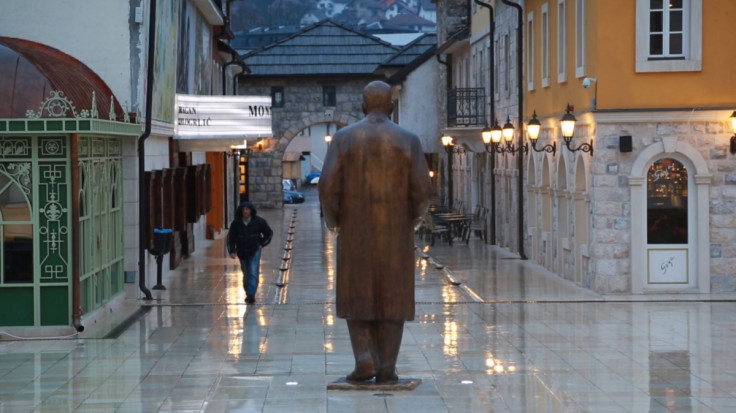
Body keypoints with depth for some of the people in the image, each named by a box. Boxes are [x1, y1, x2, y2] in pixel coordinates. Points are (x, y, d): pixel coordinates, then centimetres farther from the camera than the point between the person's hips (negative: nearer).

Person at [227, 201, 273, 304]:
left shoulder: (259, 222, -6)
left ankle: (251, 294, -20)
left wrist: (262, 244, 2)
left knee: (253, 274, -14)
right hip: (242, 253, 2)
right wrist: (231, 251, -10)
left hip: (254, 252, -2)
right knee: (246, 275, 11)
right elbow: (231, 238, 1)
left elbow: (269, 233, 8)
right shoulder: (236, 223, -4)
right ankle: (248, 294, 25)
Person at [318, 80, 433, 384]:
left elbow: (328, 187, -9)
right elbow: (422, 190, -8)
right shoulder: (408, 140, -4)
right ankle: (386, 370, 4)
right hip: (395, 232, 0)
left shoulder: (344, 137, -3)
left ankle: (365, 362, -3)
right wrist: (412, 216, 13)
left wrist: (333, 221, 8)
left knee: (357, 298, 11)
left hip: (356, 231, 0)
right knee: (391, 299, 7)